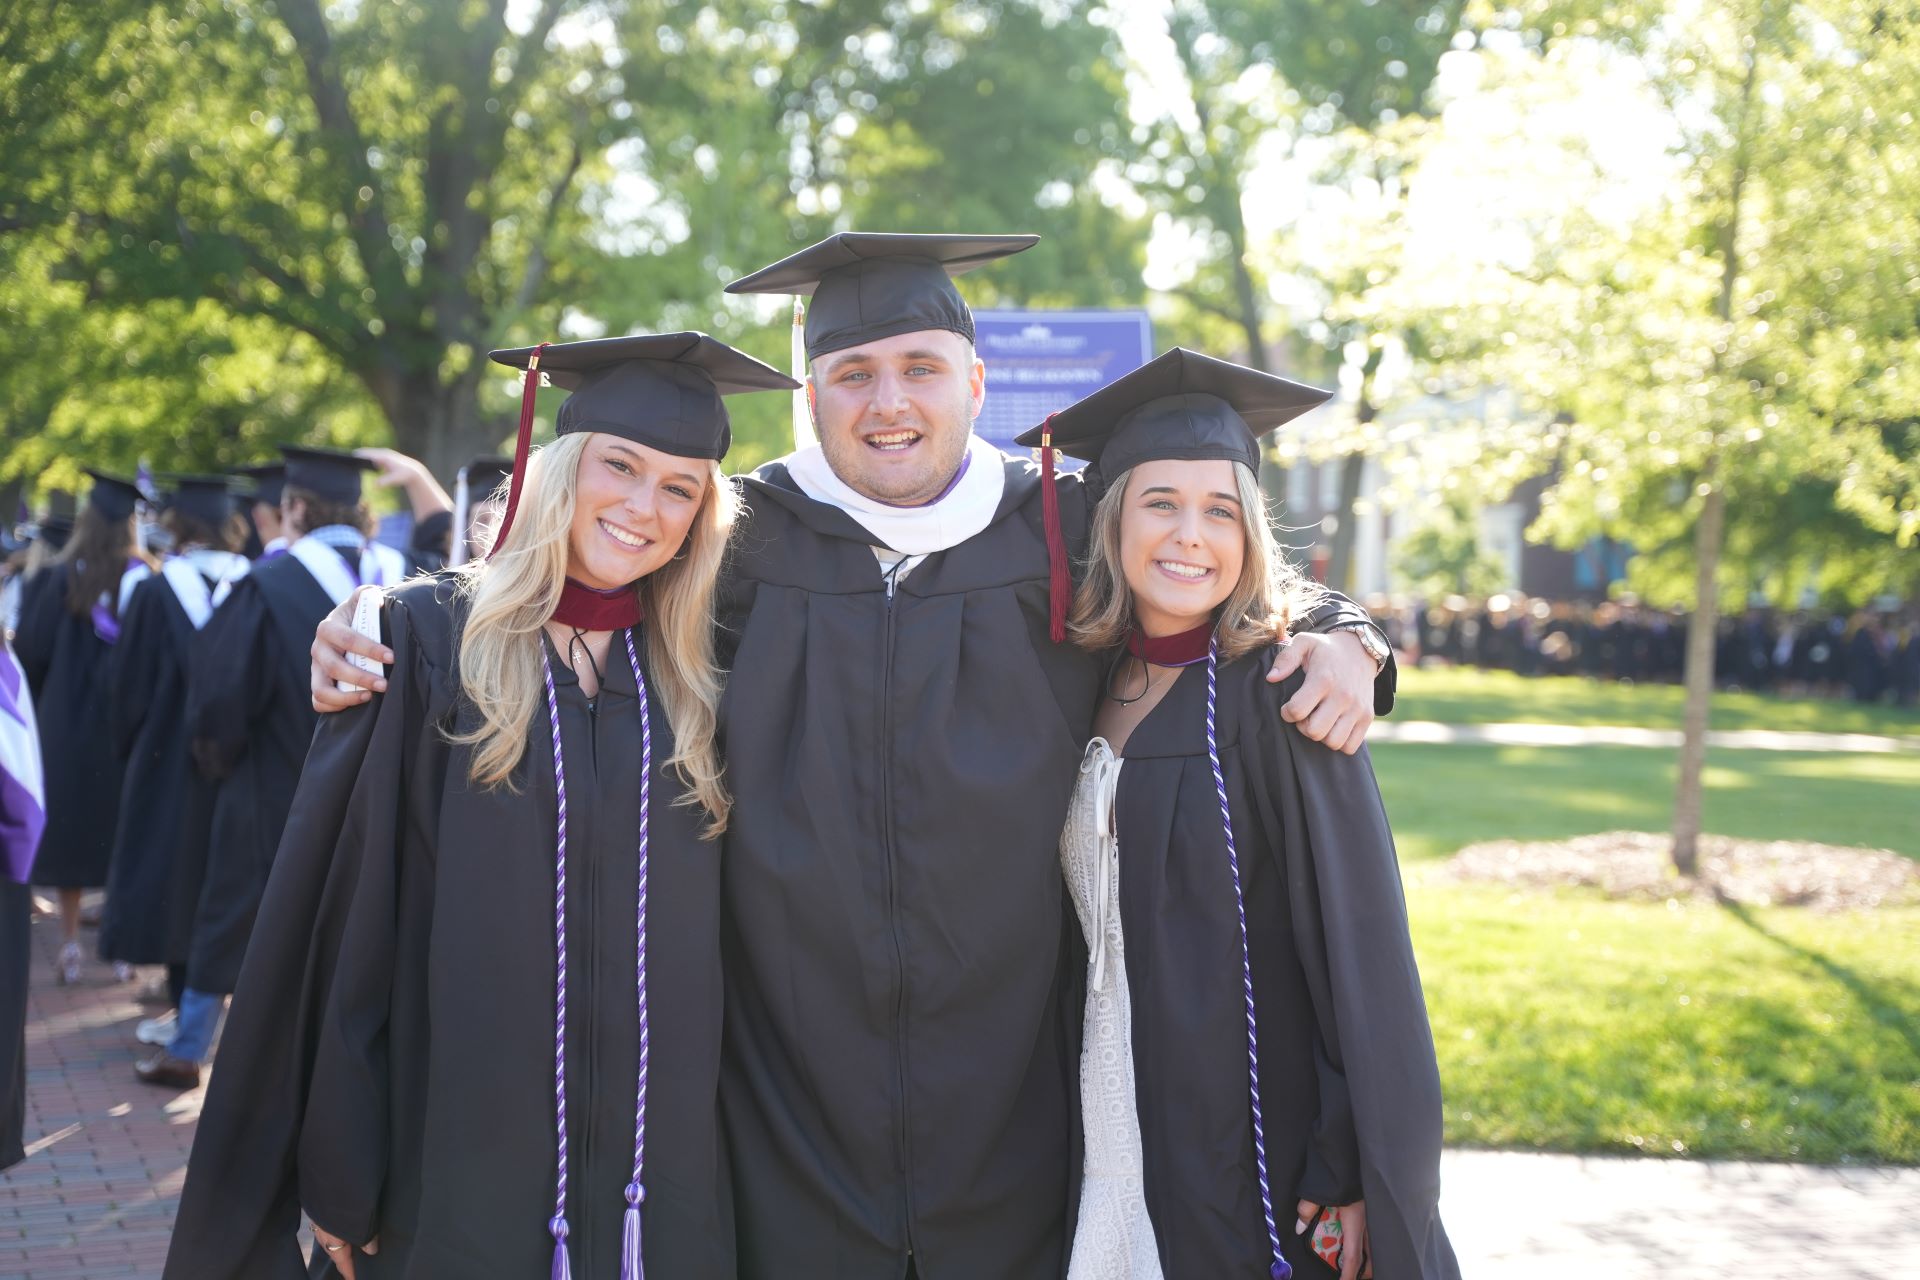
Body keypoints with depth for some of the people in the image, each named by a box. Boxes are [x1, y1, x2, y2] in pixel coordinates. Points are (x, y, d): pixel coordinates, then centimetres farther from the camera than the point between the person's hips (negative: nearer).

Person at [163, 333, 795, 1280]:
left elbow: (722, 939, 11)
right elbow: (346, 915, -6)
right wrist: (339, 1175, -7)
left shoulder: (698, 680, 5)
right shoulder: (430, 639, -4)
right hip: (458, 1161, -2)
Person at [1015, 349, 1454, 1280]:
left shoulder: (1273, 693, -13)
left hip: (1259, 1157, -5)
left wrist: (1350, 1172, -16)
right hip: (1118, 1133, 5)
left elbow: (1357, 948, -15)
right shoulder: (1095, 682, 3)